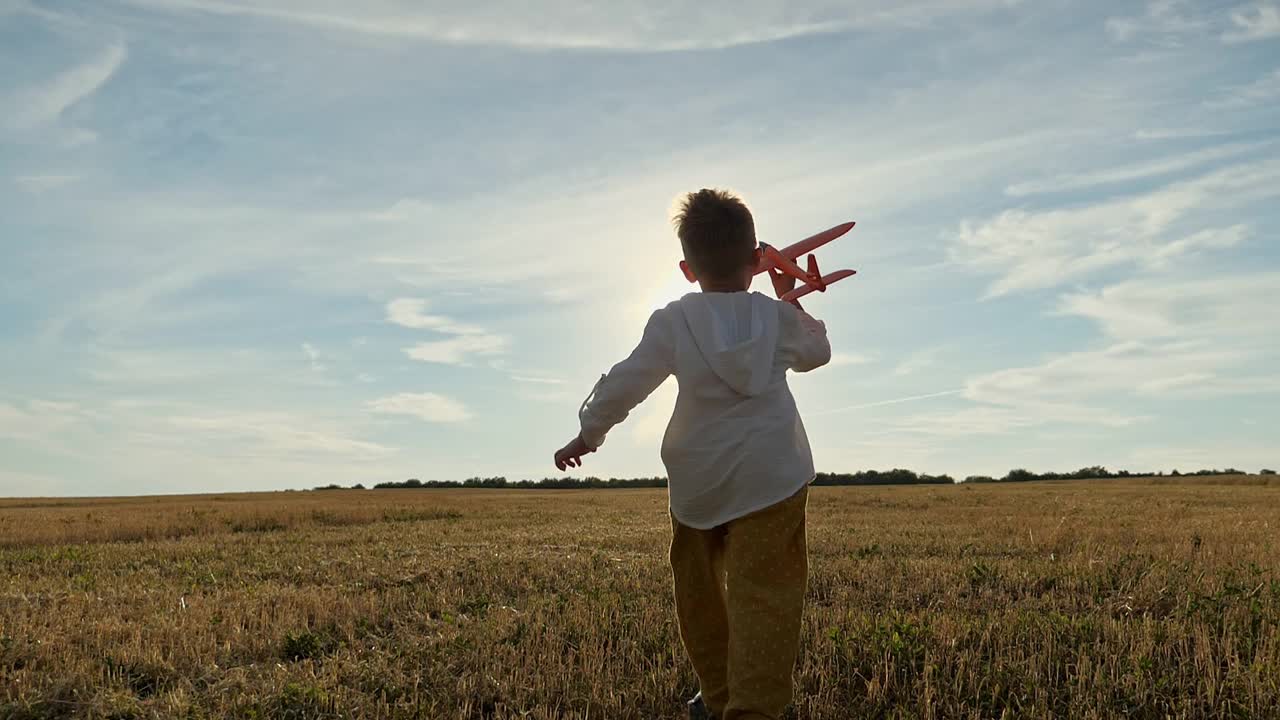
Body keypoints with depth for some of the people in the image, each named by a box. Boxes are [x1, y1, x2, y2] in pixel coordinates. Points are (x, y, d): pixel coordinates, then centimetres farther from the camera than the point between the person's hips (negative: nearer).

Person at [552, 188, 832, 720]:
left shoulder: (671, 322, -2)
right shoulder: (778, 317, 4)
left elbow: (625, 382, -3)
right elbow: (816, 353, 24)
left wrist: (587, 433, 9)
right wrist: (790, 300, 36)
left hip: (697, 481, 1)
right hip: (769, 477, 0)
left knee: (699, 591, 17)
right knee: (764, 595, -5)